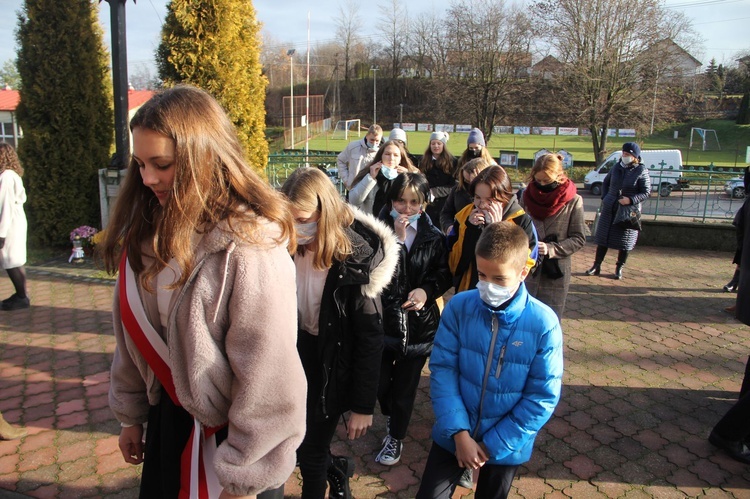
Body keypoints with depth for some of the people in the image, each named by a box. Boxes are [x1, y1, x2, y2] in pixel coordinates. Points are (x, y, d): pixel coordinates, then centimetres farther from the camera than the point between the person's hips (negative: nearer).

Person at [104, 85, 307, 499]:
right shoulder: (148, 230, -3)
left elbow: (267, 375, -23)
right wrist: (131, 413, 13)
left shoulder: (249, 243, -26)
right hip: (168, 418, 7)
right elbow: (134, 332, 6)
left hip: (226, 432, -6)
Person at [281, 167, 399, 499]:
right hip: (297, 355, 5)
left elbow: (370, 339, -17)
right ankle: (337, 469, 50)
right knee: (297, 442, 20)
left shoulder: (356, 261, -22)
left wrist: (363, 406, -13)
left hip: (332, 365, -5)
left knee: (311, 451, 9)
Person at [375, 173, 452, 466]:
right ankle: (391, 416, 44)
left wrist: (427, 290, -15)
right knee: (379, 382, 9)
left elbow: (444, 275, 4)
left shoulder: (433, 237, -3)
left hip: (418, 323, 1)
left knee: (405, 386, 11)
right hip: (382, 319, 0)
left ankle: (396, 437, 36)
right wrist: (397, 239, -25)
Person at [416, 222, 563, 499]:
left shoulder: (544, 323, -18)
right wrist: (459, 433, -18)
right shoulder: (458, 307, -15)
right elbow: (442, 370, -11)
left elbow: (543, 397, -14)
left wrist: (493, 445, -13)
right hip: (453, 436, 1)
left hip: (506, 445, 0)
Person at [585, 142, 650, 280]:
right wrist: (604, 197, 6)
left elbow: (646, 192, -7)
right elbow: (605, 183, 19)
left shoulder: (642, 171, -8)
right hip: (609, 209, 4)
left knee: (624, 242, 6)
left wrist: (631, 200, -21)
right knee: (603, 238, 7)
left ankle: (619, 268, 19)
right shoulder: (617, 167, 4)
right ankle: (596, 266, 16)